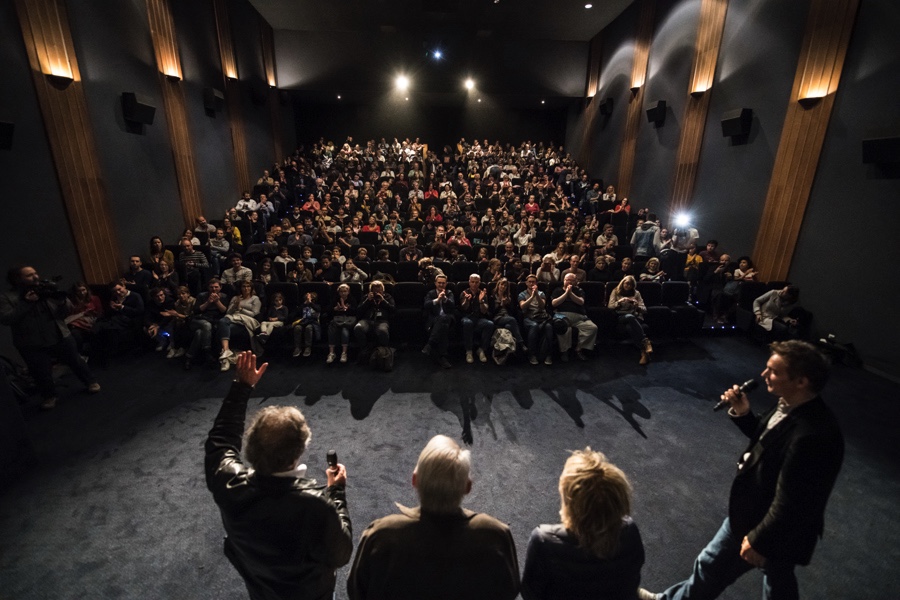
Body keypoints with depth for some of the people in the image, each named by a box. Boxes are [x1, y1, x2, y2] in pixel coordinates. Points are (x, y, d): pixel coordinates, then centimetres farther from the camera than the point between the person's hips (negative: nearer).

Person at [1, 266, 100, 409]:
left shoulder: (47, 290, 3)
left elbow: (63, 314, 5)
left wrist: (62, 302, -16)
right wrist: (25, 303, -23)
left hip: (61, 337, 1)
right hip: (33, 345, -1)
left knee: (76, 361, 13)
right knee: (42, 373, 8)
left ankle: (90, 382, 32)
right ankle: (49, 396, 29)